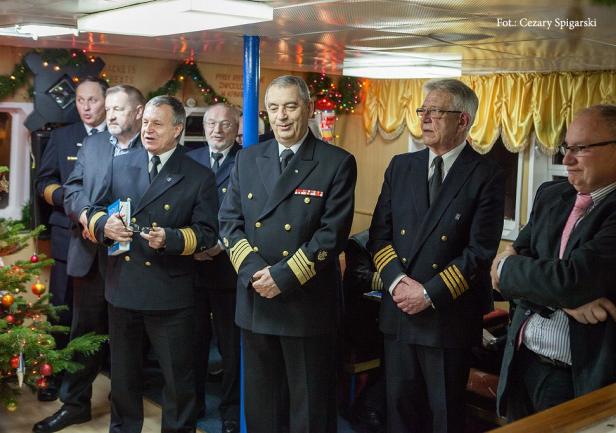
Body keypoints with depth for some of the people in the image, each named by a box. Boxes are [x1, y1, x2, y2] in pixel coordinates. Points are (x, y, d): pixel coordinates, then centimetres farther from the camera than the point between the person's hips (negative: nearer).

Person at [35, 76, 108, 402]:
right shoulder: (61, 137, 9)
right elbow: (43, 182, 8)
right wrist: (68, 197, -11)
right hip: (69, 236, 2)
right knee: (62, 309, 7)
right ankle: (58, 373, 19)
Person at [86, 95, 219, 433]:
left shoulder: (199, 177, -3)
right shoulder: (120, 165, 8)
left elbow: (207, 233, -7)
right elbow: (95, 211, 11)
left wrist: (170, 238, -23)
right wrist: (104, 224, -12)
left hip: (169, 292, -3)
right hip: (122, 287, 4)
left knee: (178, 377, 8)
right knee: (123, 373, 19)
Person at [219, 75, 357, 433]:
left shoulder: (337, 163, -6)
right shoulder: (247, 159, 8)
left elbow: (333, 233, -13)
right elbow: (229, 221, 4)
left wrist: (283, 276, -17)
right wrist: (253, 270, -12)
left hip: (308, 303, -4)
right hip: (255, 301, 4)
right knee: (260, 403, 18)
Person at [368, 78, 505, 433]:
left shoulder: (486, 176, -6)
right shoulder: (401, 167, 7)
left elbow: (480, 251, -12)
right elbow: (379, 233, 4)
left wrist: (431, 294, -16)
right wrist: (396, 280, -12)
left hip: (450, 315, -4)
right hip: (399, 311, 4)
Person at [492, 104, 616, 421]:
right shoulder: (551, 195, 6)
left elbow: (570, 278, -26)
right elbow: (515, 257, 0)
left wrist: (507, 267, -9)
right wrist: (566, 299, -17)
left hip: (586, 379, -6)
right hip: (523, 363, 6)